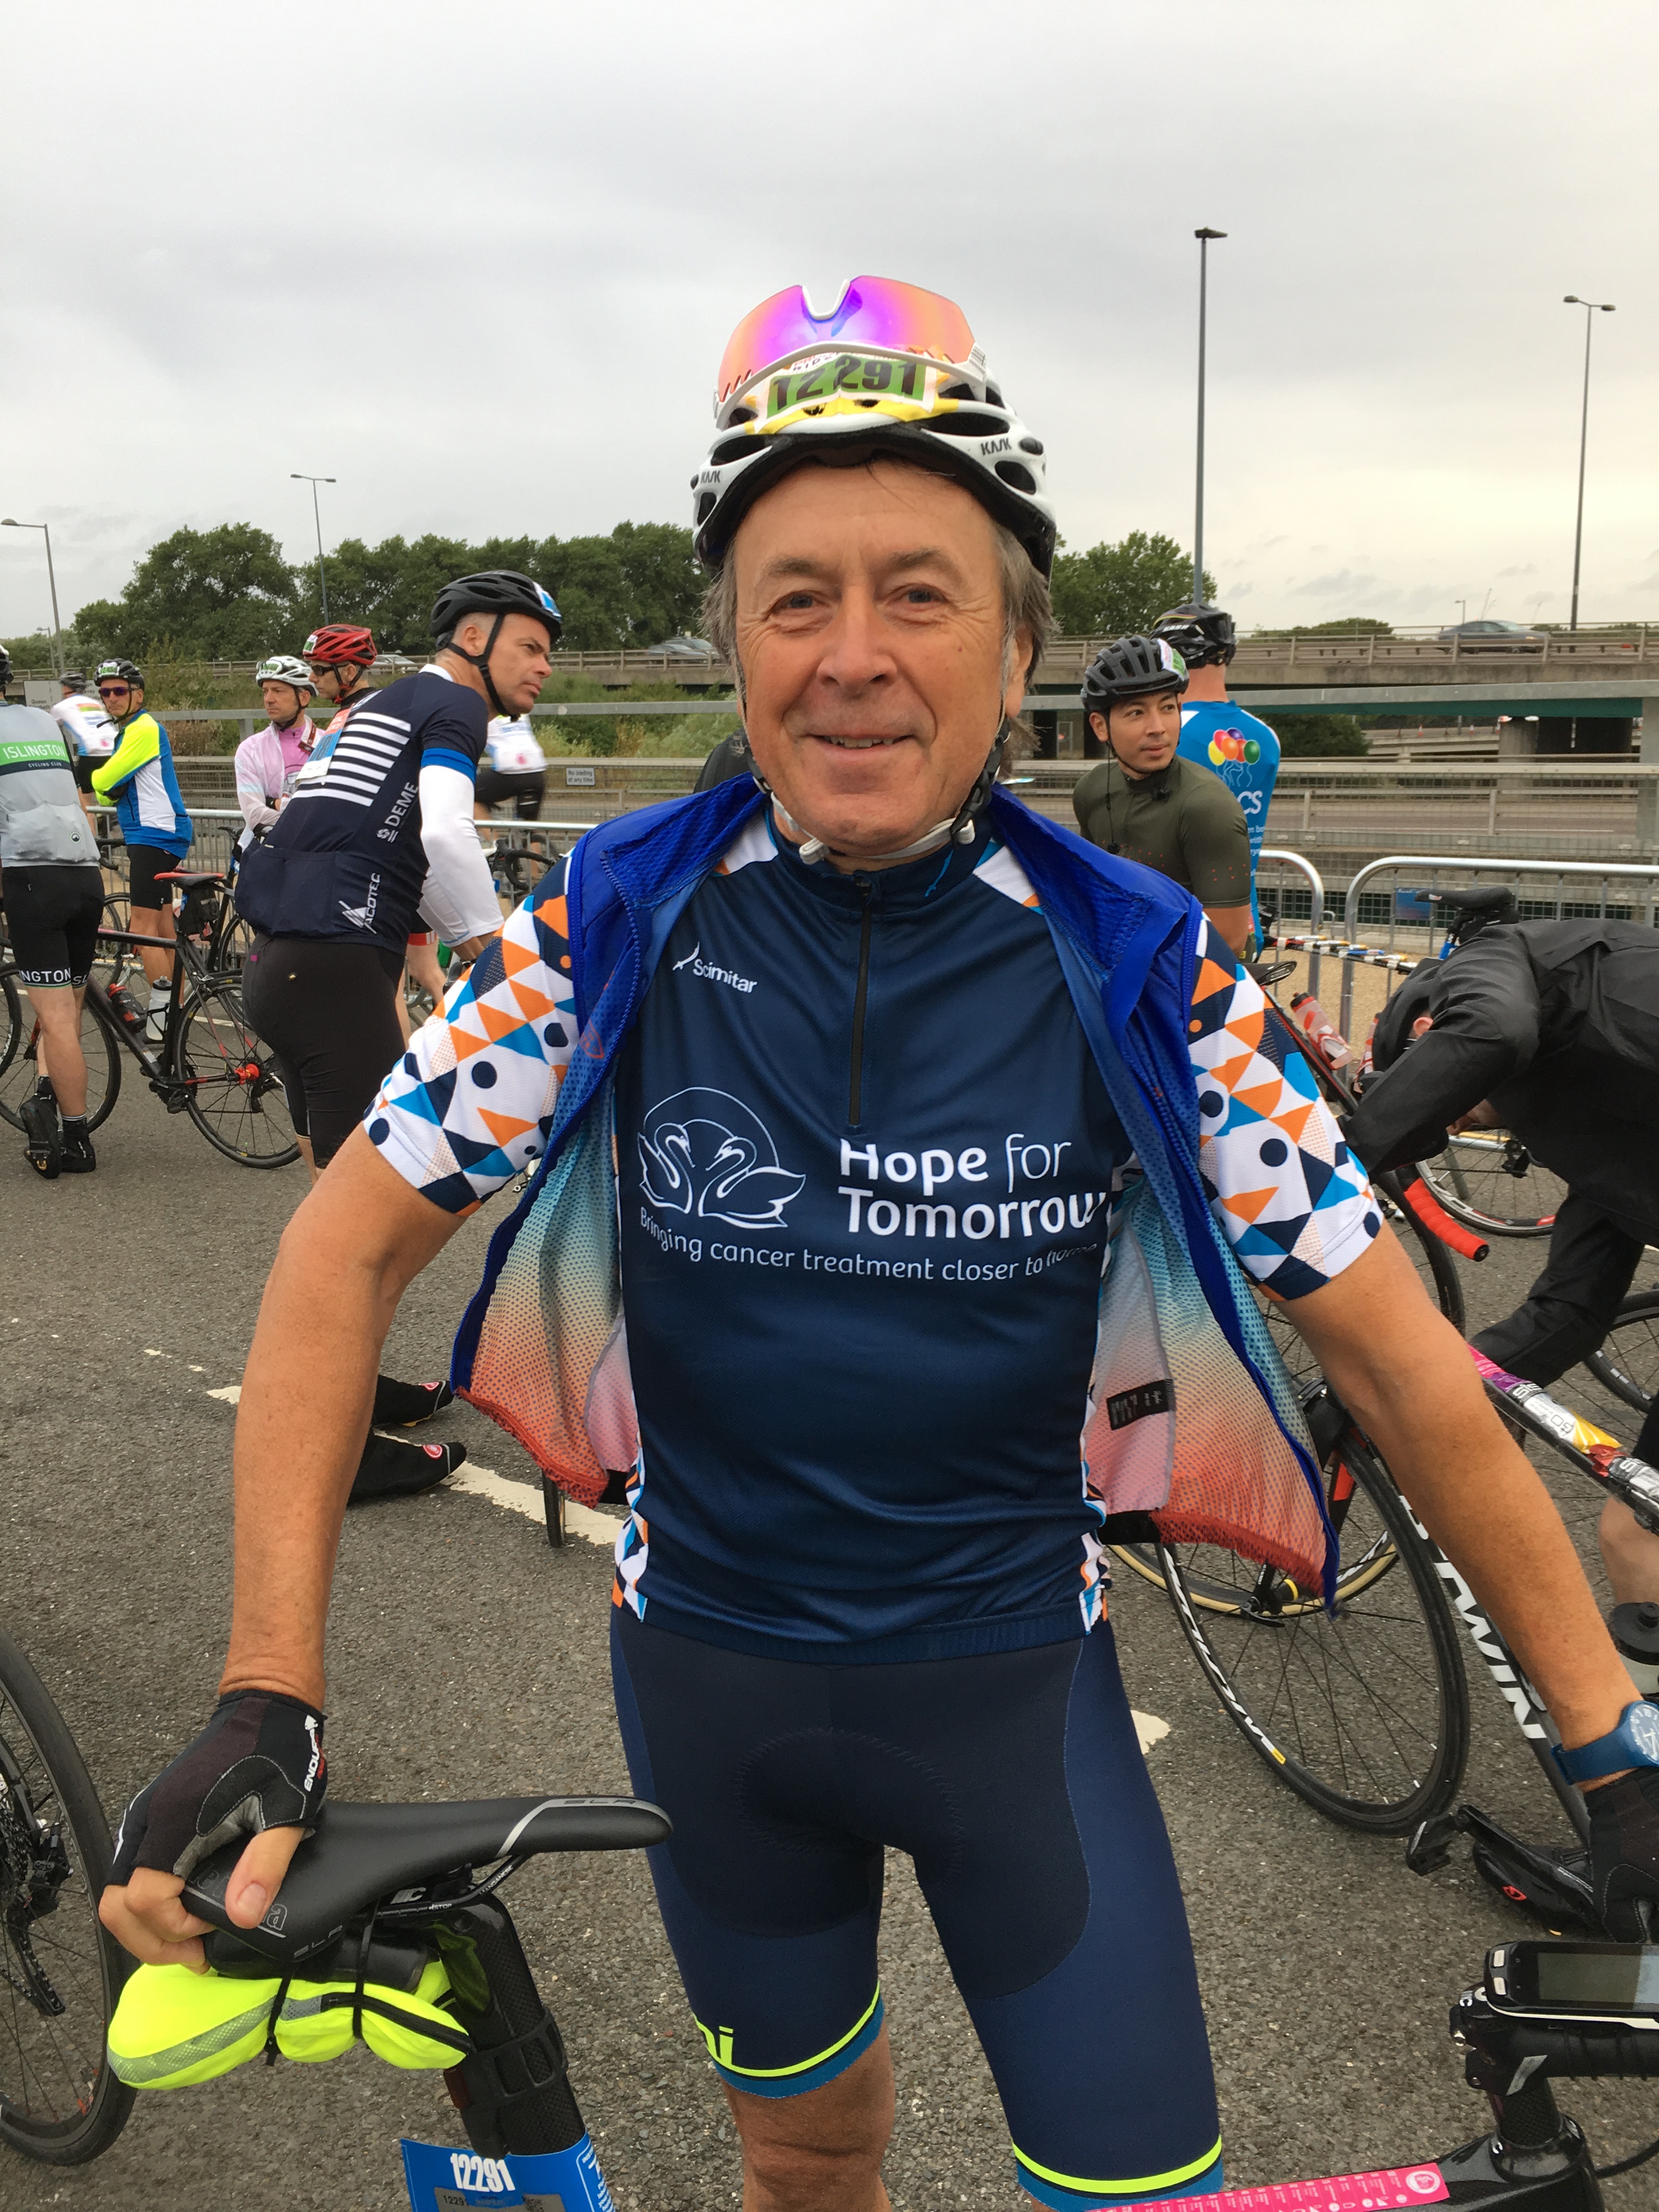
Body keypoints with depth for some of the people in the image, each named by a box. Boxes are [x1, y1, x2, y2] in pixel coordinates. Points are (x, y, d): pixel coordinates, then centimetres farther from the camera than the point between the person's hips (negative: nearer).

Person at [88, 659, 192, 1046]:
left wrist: (93, 778, 6)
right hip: (147, 837, 10)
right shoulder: (127, 731, 21)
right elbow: (107, 790, 19)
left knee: (144, 929, -12)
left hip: (155, 836, -10)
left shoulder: (144, 729, -12)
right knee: (162, 929, 12)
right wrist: (108, 790, -3)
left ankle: (162, 1014, -10)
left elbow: (104, 780, -14)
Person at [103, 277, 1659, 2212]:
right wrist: (266, 1705, -15)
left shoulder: (1141, 969, -16)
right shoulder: (619, 921, -14)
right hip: (706, 1670, 1)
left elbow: (1402, 1362, -10)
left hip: (1014, 1681, -1)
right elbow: (351, 1249, -9)